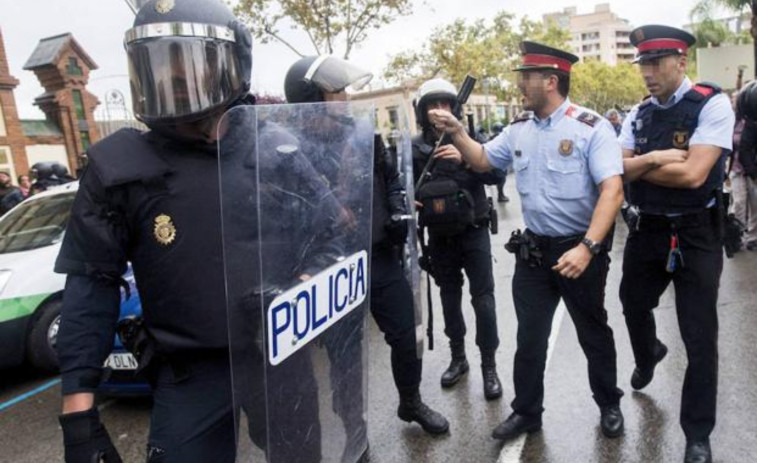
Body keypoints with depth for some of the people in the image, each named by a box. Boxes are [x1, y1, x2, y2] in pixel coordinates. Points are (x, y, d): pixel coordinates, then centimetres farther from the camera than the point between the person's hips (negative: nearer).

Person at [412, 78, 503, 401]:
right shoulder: (415, 148, 0)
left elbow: (494, 175, -14)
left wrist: (464, 158, -28)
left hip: (473, 232, -2)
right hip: (439, 236, 2)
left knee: (483, 298, -3)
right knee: (450, 297, 13)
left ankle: (489, 366, 9)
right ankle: (458, 359, 28)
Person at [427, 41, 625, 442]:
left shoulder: (591, 127, -14)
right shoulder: (519, 129, 4)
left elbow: (612, 190, -22)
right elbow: (483, 160, 18)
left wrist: (587, 247, -32)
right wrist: (455, 132, 2)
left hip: (581, 249, -4)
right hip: (533, 250, 5)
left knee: (593, 333, 15)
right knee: (529, 337, 12)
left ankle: (609, 405, 38)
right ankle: (526, 412, 30)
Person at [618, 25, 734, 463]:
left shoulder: (712, 104, -12)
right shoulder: (639, 113, 5)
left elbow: (692, 174, -22)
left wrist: (639, 166, -10)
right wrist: (653, 158, -20)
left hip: (696, 235, -5)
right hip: (647, 229, 5)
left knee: (700, 339, 3)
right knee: (634, 306, 23)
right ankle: (648, 355, 57)